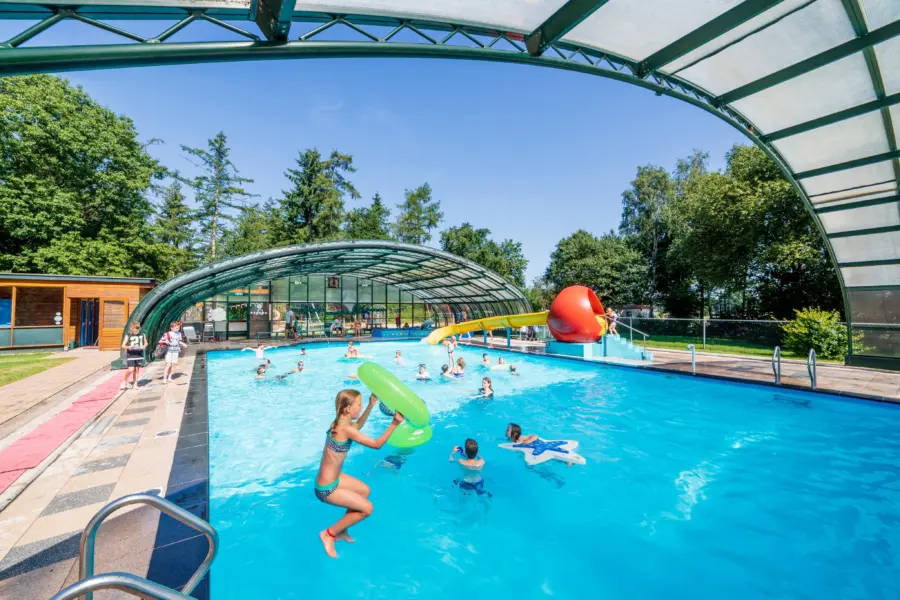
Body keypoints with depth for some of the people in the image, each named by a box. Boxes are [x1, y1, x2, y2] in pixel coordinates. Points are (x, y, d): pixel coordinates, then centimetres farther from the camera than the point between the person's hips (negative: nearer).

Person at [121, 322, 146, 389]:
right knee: (131, 369, -12)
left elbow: (146, 343, 15)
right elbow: (123, 346, -4)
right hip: (130, 355, -3)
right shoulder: (128, 336, -5)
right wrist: (128, 347, -25)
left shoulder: (142, 335, 3)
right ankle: (125, 380, 16)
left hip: (139, 355, 3)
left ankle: (135, 384, 21)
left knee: (136, 369, 10)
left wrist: (144, 346, -6)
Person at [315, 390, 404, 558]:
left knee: (365, 490, 24)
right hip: (326, 488, -9)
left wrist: (371, 406, 12)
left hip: (330, 478, 9)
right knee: (367, 508, 0)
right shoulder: (344, 429, -31)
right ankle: (329, 534, 15)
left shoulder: (340, 422, -4)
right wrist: (394, 424, -25)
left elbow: (358, 426, 20)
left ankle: (341, 531, 35)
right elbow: (376, 444, -25)